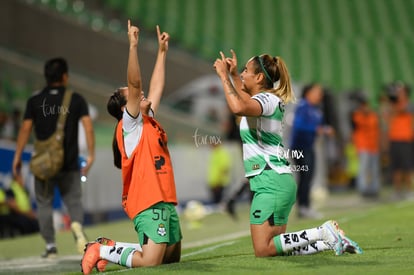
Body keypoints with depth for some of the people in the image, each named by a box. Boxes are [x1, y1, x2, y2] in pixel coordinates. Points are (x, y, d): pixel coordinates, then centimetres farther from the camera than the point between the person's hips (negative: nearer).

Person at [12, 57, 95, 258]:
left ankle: (50, 246, 5)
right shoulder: (76, 100, 1)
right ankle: (77, 225, -25)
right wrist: (91, 155, -5)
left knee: (44, 203, 10)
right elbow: (88, 126, -7)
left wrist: (17, 156, 3)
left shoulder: (35, 101, 1)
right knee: (74, 201, 7)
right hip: (70, 164, 0)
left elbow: (25, 129, -3)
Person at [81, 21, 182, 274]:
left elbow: (157, 87, 26)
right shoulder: (130, 124, -5)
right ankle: (102, 251, 2)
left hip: (165, 201, 10)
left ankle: (110, 246, 19)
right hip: (148, 202, -10)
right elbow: (134, 83, -16)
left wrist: (162, 51, 26)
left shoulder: (148, 120, 18)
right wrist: (133, 46, -21)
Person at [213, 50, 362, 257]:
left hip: (271, 182, -10)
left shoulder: (266, 99, -10)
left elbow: (238, 107, -34)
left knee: (264, 250, -13)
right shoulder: (268, 100, 17)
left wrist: (224, 76, -22)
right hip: (278, 181, 10)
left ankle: (324, 232, -13)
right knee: (273, 247, 7)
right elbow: (247, 102, 44)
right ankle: (329, 241, 5)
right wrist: (233, 75, 37)